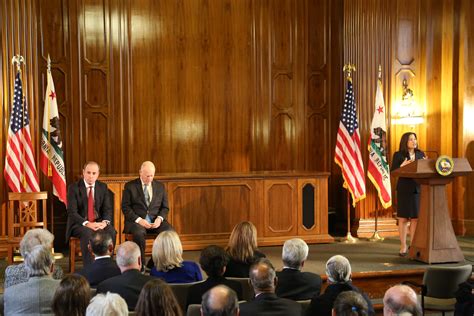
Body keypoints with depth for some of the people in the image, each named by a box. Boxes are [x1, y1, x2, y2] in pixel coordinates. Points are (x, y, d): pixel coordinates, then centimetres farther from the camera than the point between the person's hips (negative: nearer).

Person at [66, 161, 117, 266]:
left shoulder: (103, 187, 7)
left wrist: (105, 222, -19)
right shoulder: (73, 188, -5)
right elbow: (72, 212, -12)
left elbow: (108, 209, 3)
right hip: (80, 223, -3)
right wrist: (87, 224, -26)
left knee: (111, 231, -28)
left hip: (99, 222, 3)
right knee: (87, 233, -36)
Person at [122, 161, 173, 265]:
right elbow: (125, 207, -1)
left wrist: (160, 218, -8)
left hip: (156, 220, 3)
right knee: (139, 233, -38)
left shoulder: (160, 186, 14)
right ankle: (141, 265, -21)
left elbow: (165, 207, 14)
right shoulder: (130, 186, 4)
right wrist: (138, 220, -16)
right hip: (136, 220, -3)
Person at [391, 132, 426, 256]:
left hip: (418, 189, 3)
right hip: (404, 189, -3)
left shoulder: (421, 154, 12)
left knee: (416, 218, 3)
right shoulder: (398, 155, 0)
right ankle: (403, 246, 8)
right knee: (403, 218, 0)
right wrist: (402, 166, -19)